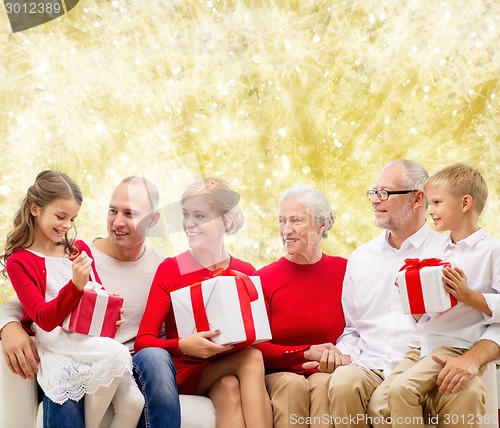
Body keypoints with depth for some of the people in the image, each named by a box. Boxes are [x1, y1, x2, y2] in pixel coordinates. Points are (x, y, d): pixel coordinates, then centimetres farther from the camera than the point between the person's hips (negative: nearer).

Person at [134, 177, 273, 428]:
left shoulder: (247, 274, 4)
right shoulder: (170, 269, -2)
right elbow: (143, 341, -8)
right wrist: (183, 346, -28)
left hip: (226, 373, 2)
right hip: (184, 373, -2)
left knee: (229, 388, -33)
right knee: (251, 358, -29)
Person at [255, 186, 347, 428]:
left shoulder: (344, 270, 2)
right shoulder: (264, 279, 0)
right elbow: (256, 347, -2)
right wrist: (307, 353, -13)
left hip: (327, 372, 0)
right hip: (279, 374, 0)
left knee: (324, 384, -33)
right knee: (292, 384, -33)